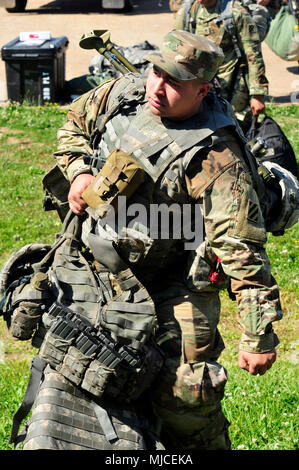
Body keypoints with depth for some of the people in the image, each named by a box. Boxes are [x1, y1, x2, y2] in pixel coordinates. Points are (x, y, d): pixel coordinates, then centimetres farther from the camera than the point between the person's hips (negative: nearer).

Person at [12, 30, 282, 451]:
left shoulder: (215, 157, -24)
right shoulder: (124, 93, -5)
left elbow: (243, 250, -25)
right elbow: (74, 125, 18)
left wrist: (258, 336, -26)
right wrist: (79, 171, -2)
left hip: (171, 296, -6)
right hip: (91, 274, 6)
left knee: (185, 400, -2)